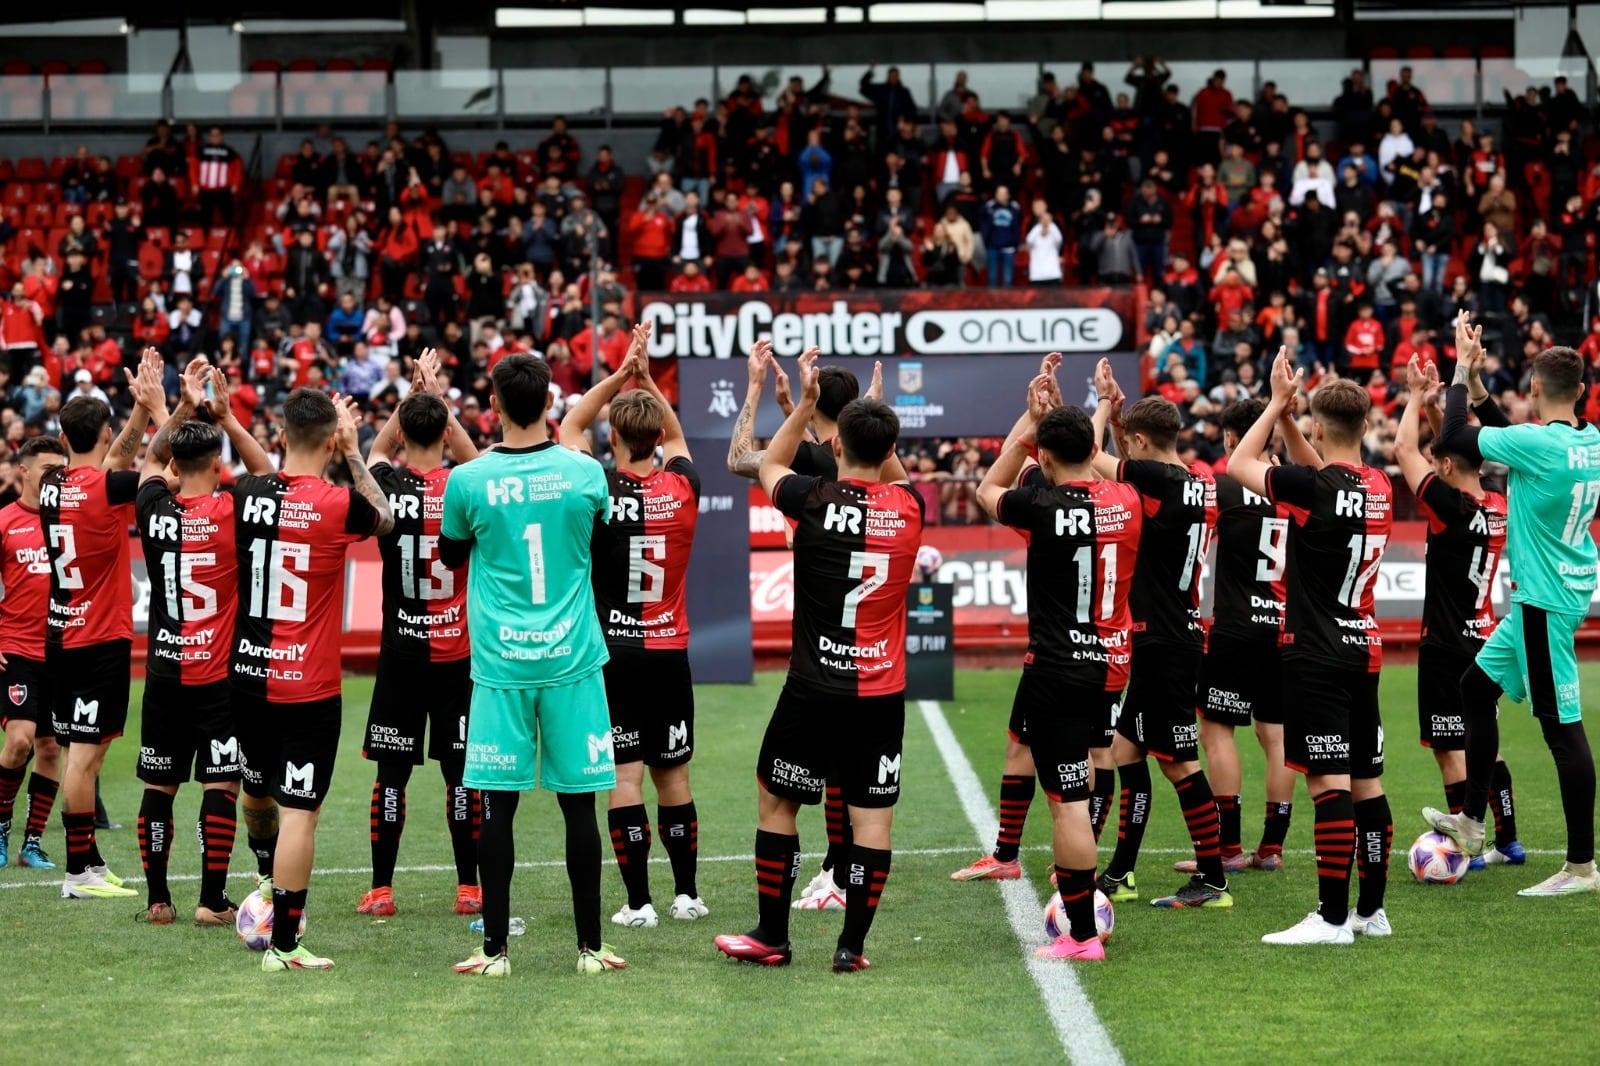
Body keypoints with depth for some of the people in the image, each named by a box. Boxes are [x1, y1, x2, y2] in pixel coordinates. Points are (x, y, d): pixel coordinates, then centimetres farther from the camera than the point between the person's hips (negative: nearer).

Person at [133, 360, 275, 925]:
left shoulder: (154, 511, -2)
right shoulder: (228, 512, -10)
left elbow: (151, 462, 19)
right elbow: (266, 471, 8)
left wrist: (182, 408, 13)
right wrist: (226, 416, 5)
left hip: (164, 672, 3)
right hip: (219, 673, -3)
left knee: (159, 785, 7)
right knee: (221, 784, -1)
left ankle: (157, 899, 9)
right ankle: (212, 900, -3)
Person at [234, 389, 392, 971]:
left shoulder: (245, 495, -3)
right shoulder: (336, 504, -14)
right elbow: (386, 518, 9)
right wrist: (354, 453, 11)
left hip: (247, 676, 5)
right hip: (309, 684, -5)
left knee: (258, 792, 25)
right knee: (300, 812, -2)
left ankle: (269, 884, 49)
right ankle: (283, 944, -3)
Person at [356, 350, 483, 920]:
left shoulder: (387, 487, -6)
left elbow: (379, 449, 19)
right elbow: (471, 455, 20)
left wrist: (412, 394, 20)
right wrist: (438, 397, 23)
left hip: (401, 654, 0)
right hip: (456, 654, 0)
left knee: (392, 772, 4)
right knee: (461, 771, 5)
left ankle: (381, 889, 5)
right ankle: (469, 888, 8)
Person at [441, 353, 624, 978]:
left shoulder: (469, 481, -6)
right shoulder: (584, 473, -3)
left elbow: (451, 556, 12)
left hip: (500, 663, -1)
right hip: (572, 659, 1)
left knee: (498, 804, 3)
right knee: (579, 802, 5)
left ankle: (495, 949, 5)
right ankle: (590, 947, 9)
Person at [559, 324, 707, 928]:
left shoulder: (600, 491, -10)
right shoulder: (682, 489, -3)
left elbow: (570, 427, 6)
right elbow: (675, 436, 20)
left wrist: (621, 375, 3)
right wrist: (646, 379, 13)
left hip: (613, 653, -3)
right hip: (670, 653, 3)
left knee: (625, 776, -3)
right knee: (674, 774, 11)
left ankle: (638, 902, -6)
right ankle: (686, 894, 16)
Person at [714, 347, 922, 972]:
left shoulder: (816, 501, -9)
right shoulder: (909, 506, -1)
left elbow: (769, 465, 13)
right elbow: (897, 475, 26)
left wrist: (806, 401, 15)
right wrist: (878, 420, 28)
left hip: (814, 691, -2)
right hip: (881, 693, 2)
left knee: (775, 802, 12)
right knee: (873, 817, 4)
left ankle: (772, 938, 14)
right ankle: (852, 945, 3)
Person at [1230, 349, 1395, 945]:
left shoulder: (1316, 488, -16)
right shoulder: (1379, 487, 6)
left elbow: (1240, 465, -4)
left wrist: (1278, 404, 5)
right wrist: (1287, 417, 20)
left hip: (1317, 654, -8)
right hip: (1364, 650, 8)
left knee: (1330, 782, -10)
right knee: (1366, 782, 12)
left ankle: (1332, 917, -12)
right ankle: (1371, 910, 17)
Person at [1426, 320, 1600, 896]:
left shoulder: (1539, 444, -22)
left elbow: (1454, 437, -16)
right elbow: (1505, 436, 20)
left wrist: (1462, 369, -4)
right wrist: (1475, 380, 17)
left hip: (1546, 601, -9)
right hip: (1537, 596, 9)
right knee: (1477, 685, 20)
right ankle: (1471, 822, 27)